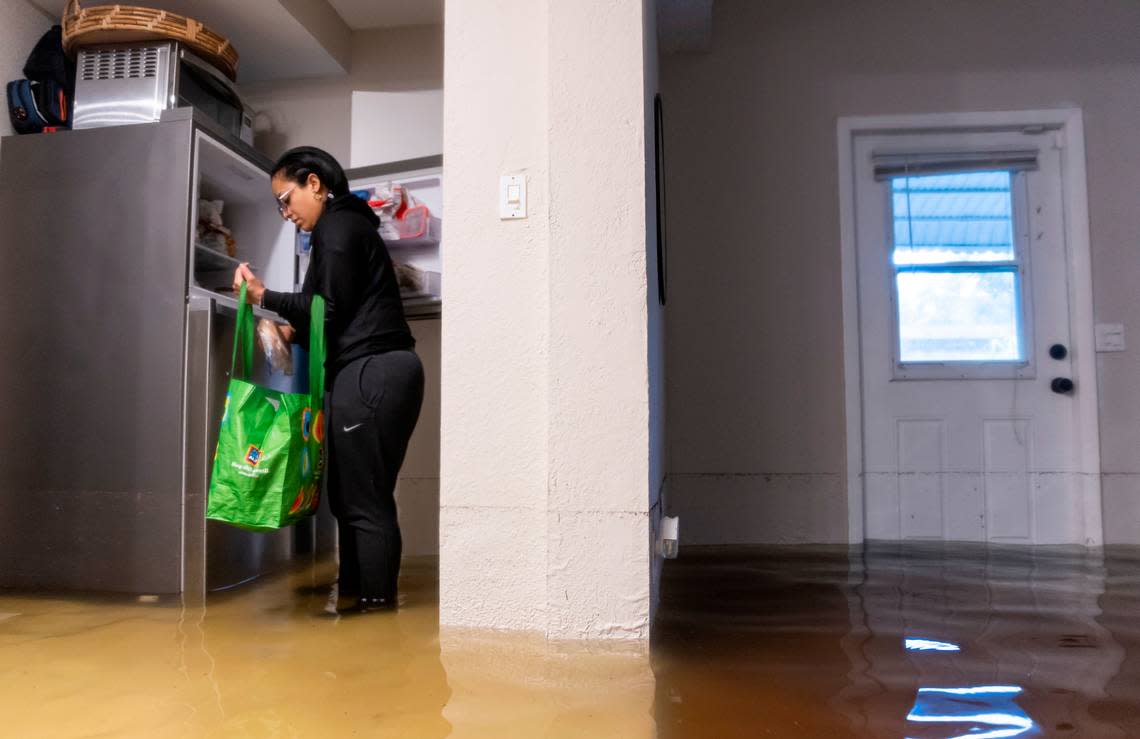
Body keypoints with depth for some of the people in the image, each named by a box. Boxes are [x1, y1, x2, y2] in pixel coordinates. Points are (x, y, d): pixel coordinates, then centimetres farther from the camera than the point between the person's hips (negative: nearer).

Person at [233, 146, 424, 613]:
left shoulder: (335, 227, -4)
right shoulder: (349, 224, 26)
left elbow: (331, 308, -9)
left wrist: (265, 298, -4)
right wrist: (294, 333, 17)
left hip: (370, 372, -10)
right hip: (384, 370, 10)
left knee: (361, 496, -6)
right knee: (358, 492, 11)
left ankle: (375, 600, 0)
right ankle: (354, 590, 16)